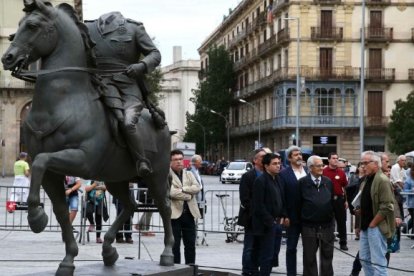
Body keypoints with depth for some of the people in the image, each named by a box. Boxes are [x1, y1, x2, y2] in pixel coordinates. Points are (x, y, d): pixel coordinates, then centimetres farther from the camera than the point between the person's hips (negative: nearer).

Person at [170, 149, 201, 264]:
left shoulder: (189, 174, 16)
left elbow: (197, 188, 0)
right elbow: (171, 192, -17)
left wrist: (182, 189, -13)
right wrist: (188, 195, -9)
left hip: (189, 213, 5)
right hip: (174, 214, -5)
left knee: (190, 244, 8)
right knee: (175, 245, 0)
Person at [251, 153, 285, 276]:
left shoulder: (276, 180, 12)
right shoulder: (260, 181, -12)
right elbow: (259, 205, -16)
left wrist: (281, 216, 9)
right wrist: (270, 221, -15)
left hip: (274, 222, 7)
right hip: (265, 224, -7)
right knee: (267, 256, -6)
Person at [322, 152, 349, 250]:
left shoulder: (341, 172, 5)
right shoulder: (324, 172, -4)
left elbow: (344, 187, 8)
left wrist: (346, 200, 5)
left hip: (339, 199, 2)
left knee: (342, 221, 4)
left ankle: (343, 242, 10)